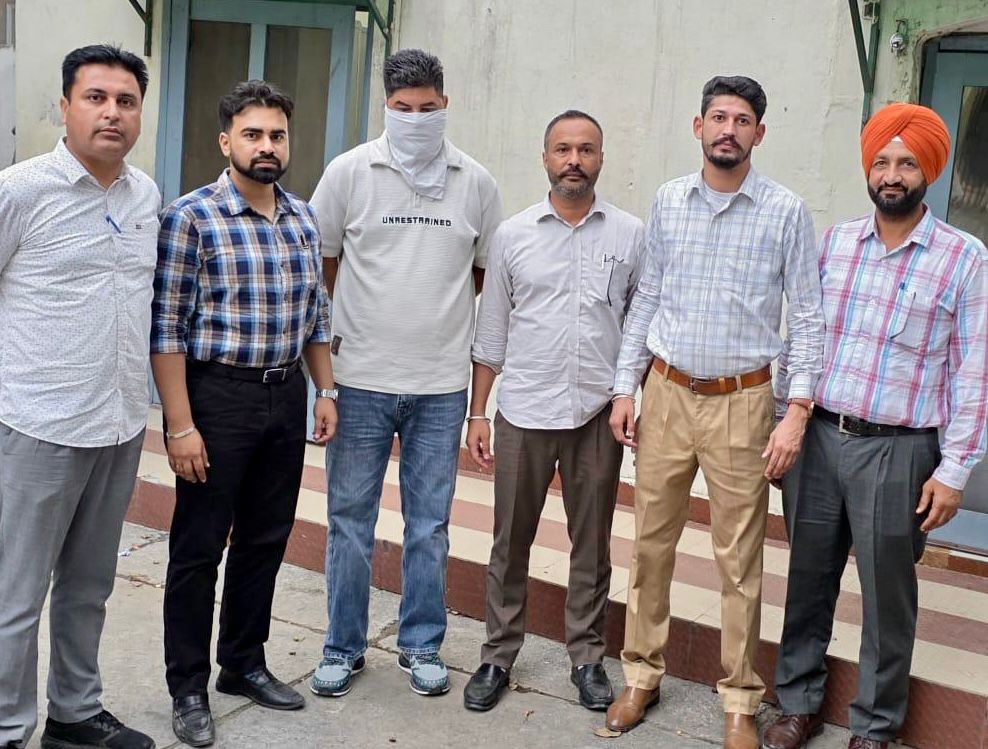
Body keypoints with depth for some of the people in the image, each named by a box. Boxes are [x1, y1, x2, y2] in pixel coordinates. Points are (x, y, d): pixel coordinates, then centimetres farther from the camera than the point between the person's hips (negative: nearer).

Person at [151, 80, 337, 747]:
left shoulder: (304, 219, 9)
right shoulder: (192, 217, -9)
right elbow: (167, 327, -12)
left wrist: (325, 392, 11)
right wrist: (180, 425, -15)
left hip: (287, 395, 6)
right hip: (217, 395, -5)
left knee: (266, 540, 15)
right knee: (199, 546, 5)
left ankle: (245, 663, 32)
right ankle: (188, 689, 20)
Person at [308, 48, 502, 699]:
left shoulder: (476, 183, 3)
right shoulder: (350, 172, -1)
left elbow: (487, 272, 12)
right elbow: (321, 263, 6)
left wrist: (464, 336, 7)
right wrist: (330, 337, 4)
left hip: (442, 384, 1)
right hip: (361, 378, -1)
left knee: (430, 524, 11)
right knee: (351, 519, 8)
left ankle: (422, 645, 27)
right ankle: (344, 647, 24)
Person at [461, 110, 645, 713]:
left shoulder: (630, 235, 3)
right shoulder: (513, 234, 4)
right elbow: (491, 334, 6)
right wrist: (477, 414, 4)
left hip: (598, 413, 0)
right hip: (523, 412, 0)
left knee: (592, 544, 10)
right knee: (511, 542, 8)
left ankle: (588, 657, 25)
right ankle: (499, 656, 22)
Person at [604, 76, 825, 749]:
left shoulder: (787, 213, -4)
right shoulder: (668, 202, 5)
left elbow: (807, 318, -3)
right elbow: (646, 301, 11)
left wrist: (797, 413, -10)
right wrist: (625, 388, 6)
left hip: (742, 403, -2)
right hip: (666, 395, 3)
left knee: (740, 561, 5)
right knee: (652, 546, 10)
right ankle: (642, 674, 27)